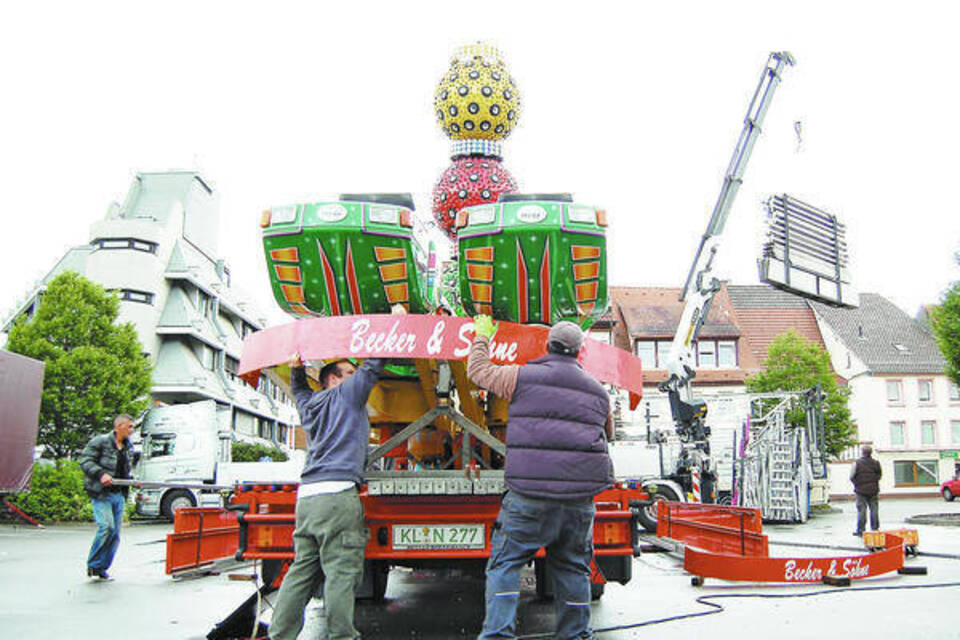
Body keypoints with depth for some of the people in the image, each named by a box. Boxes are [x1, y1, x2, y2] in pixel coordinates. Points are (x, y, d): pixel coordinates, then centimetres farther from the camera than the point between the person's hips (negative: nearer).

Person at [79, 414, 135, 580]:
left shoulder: (128, 447, 15)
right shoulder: (100, 441, -6)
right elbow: (85, 460, -10)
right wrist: (101, 474, -22)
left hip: (119, 494, 7)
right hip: (101, 493, -7)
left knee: (115, 533, 5)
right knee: (106, 527, -18)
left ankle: (102, 568, 17)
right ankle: (93, 565, 0)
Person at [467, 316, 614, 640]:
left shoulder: (522, 377, 2)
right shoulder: (597, 391, 15)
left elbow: (479, 371, 16)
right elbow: (607, 434, 31)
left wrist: (482, 337, 32)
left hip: (530, 492, -3)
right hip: (580, 496, 4)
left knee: (505, 562, 4)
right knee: (572, 567, 14)